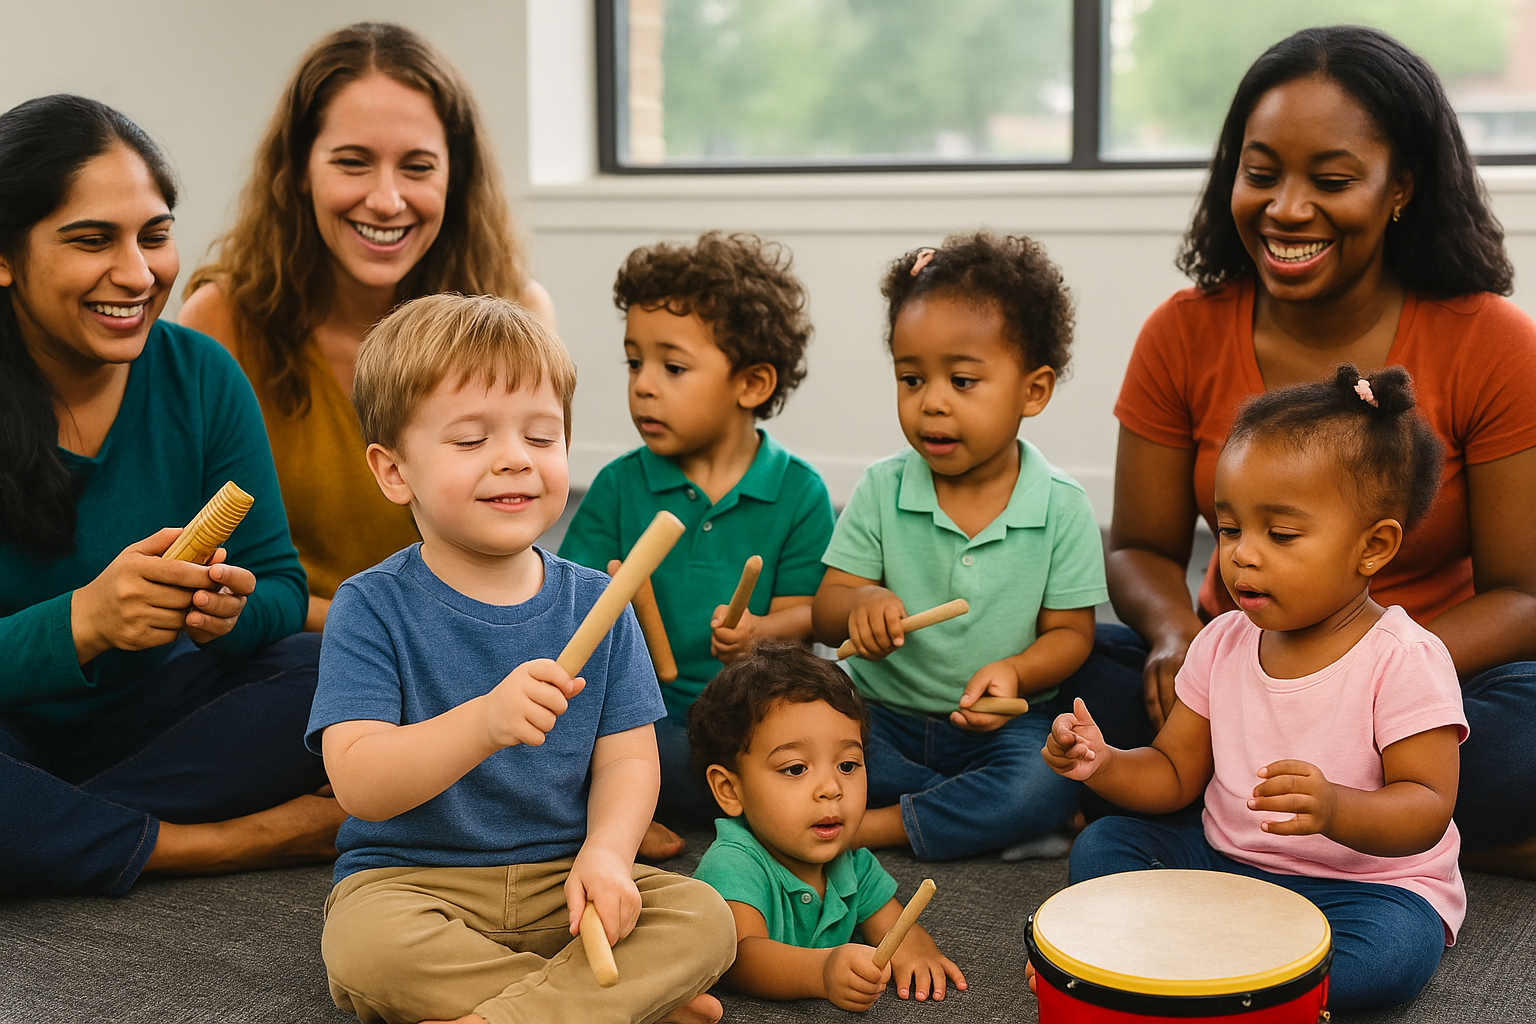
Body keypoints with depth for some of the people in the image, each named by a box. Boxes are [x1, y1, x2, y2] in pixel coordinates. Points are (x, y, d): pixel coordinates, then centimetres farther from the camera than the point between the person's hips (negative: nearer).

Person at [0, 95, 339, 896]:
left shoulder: (199, 377, -4)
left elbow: (282, 586, -2)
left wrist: (232, 608, -26)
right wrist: (83, 622, -37)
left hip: (143, 719, 4)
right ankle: (249, 840, -21)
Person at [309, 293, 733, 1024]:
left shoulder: (596, 604, 2)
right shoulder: (372, 608, -9)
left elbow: (627, 757, 1)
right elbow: (360, 786, -19)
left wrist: (606, 852, -20)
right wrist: (483, 723, -36)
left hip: (559, 884, 3)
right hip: (409, 878, -2)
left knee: (703, 917, -20)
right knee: (367, 945, -35)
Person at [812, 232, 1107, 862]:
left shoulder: (1061, 507, -7)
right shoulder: (881, 490, -4)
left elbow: (1069, 632, -2)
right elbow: (825, 612, -4)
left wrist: (1014, 671, -24)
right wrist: (861, 603, -29)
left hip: (1003, 726, -1)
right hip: (881, 714, 2)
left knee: (1048, 784, -30)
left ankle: (873, 827, -15)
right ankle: (982, 817, -13)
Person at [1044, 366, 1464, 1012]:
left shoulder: (1403, 660, -17)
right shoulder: (1223, 644, 0)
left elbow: (1426, 810, -21)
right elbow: (1175, 774, 7)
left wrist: (1335, 809, -42)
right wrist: (1104, 765, -16)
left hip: (1367, 880, -5)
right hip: (1225, 861, 6)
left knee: (1393, 952, -36)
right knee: (1101, 847, -7)